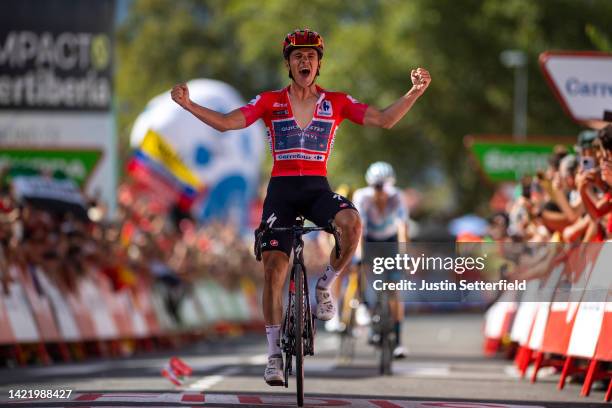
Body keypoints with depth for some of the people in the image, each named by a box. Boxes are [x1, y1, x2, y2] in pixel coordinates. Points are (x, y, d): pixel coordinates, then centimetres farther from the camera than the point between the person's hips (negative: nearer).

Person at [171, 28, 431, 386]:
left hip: (318, 188, 0)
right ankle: (275, 353, 3)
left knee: (352, 223, -33)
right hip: (281, 188, 0)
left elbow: (384, 120, -1)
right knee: (274, 270, -7)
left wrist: (415, 92, -15)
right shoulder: (270, 102, 4)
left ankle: (326, 285, -7)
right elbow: (227, 123, -4)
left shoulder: (336, 103, 5)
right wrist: (188, 104, -18)